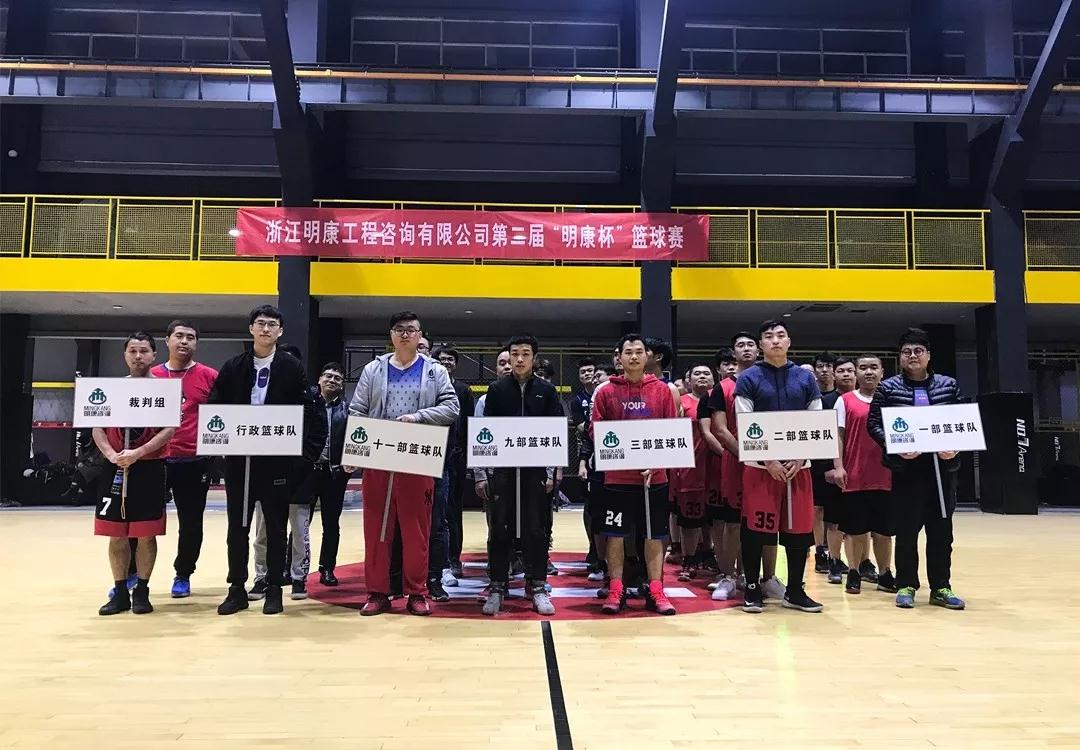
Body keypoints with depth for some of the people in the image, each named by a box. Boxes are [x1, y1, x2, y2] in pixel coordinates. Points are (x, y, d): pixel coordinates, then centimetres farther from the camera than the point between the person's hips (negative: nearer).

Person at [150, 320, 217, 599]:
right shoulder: (152, 376, 6)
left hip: (195, 462, -1)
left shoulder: (209, 377, 0)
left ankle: (183, 575, 24)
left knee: (191, 522, 8)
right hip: (156, 458, 1)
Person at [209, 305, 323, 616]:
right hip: (238, 457, 2)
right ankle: (237, 589, 20)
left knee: (276, 526, 6)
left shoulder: (293, 367, 1)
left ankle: (274, 589, 16)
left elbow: (308, 410, -1)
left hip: (277, 458, -2)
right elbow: (215, 407, 7)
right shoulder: (233, 367, 7)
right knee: (237, 526, 9)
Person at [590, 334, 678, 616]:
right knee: (615, 534, 4)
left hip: (655, 475, 1)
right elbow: (596, 430, 1)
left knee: (654, 534, 7)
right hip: (617, 476, -1)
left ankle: (655, 591, 17)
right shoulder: (606, 391, 2)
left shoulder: (662, 390, 5)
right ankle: (616, 591, 15)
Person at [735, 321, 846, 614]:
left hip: (798, 465, 3)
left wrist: (801, 459, -5)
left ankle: (795, 592, 21)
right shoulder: (749, 379, 0)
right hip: (761, 465, -3)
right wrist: (768, 461, -13)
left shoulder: (806, 378, 9)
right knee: (755, 529, 0)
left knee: (799, 529, 8)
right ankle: (752, 589, 14)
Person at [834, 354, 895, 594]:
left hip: (885, 476, 2)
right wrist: (838, 467, -8)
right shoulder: (845, 401, 3)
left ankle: (885, 575, 19)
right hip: (854, 476, -2)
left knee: (883, 530, 8)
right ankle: (854, 574, 16)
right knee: (854, 529, 5)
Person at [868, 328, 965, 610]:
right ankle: (906, 586, 14)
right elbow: (873, 423, -1)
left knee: (942, 529, 8)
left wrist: (955, 447, -8)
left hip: (942, 465, 2)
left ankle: (941, 587, 19)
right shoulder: (888, 388, 2)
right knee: (906, 529, 3)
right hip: (906, 467, -2)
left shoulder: (948, 385, 8)